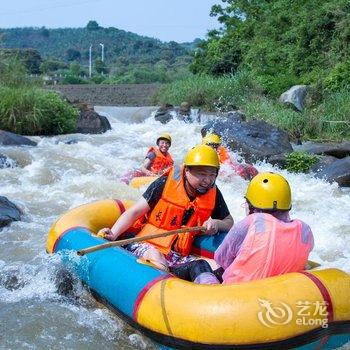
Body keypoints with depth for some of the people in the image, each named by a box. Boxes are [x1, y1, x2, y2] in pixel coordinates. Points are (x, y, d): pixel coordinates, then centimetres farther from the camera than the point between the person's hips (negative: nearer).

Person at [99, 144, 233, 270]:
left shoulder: (213, 194, 5)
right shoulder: (166, 184, -7)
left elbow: (229, 222, 19)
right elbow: (134, 212, -5)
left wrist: (216, 224, -6)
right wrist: (113, 234, -21)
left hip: (179, 256, 4)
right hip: (146, 246, -4)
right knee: (155, 256, -40)